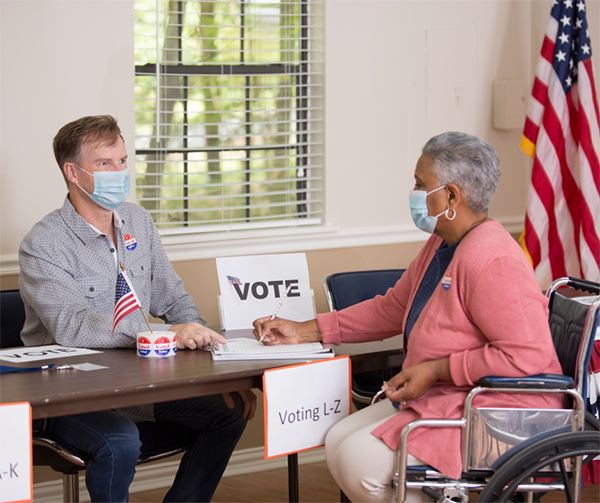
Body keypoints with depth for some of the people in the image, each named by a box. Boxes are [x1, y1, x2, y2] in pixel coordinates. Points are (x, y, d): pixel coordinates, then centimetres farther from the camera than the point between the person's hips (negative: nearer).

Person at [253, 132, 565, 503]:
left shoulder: (491, 261, -23)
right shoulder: (442, 245, 11)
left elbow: (528, 354, -28)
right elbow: (390, 310, 21)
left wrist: (435, 370, -21)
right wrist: (304, 332, 17)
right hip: (443, 399, 11)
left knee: (359, 459, -19)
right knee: (339, 441, 4)